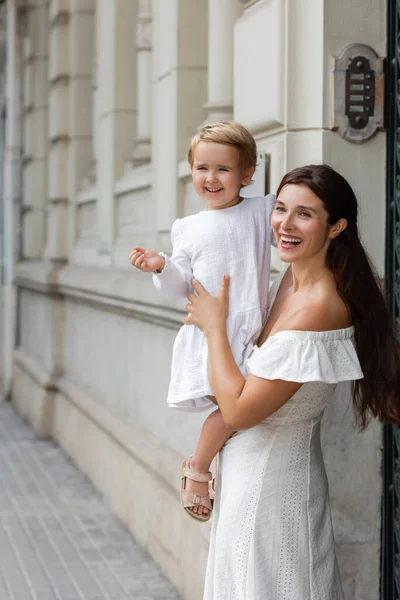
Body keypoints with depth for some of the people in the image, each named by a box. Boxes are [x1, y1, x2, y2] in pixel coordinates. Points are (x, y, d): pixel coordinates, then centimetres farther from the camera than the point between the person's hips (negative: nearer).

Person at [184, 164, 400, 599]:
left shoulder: (316, 310, -26)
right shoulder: (290, 278, 1)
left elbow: (238, 411, -22)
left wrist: (214, 326, -11)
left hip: (269, 483, -9)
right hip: (251, 475, 9)